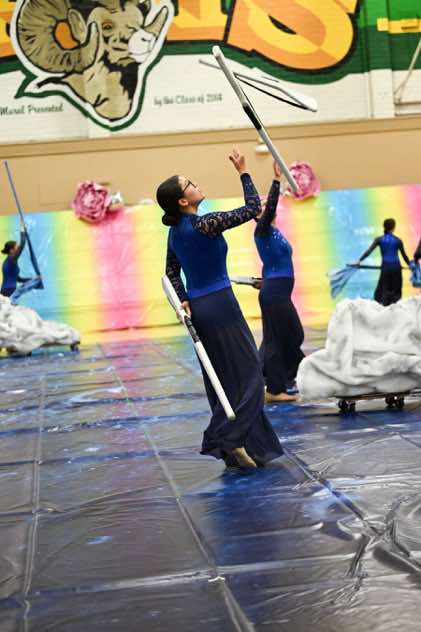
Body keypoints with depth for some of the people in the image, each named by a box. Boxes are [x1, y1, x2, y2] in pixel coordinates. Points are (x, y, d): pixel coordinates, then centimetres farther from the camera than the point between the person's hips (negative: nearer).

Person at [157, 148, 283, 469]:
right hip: (220, 305, -8)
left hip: (197, 307, 8)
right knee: (248, 373, -2)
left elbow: (172, 271, 12)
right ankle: (228, 439, -10)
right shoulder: (205, 224, -17)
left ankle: (234, 447, 16)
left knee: (221, 379, 13)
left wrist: (183, 299, 2)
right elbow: (253, 209, -11)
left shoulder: (176, 231, 7)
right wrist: (243, 172, -3)